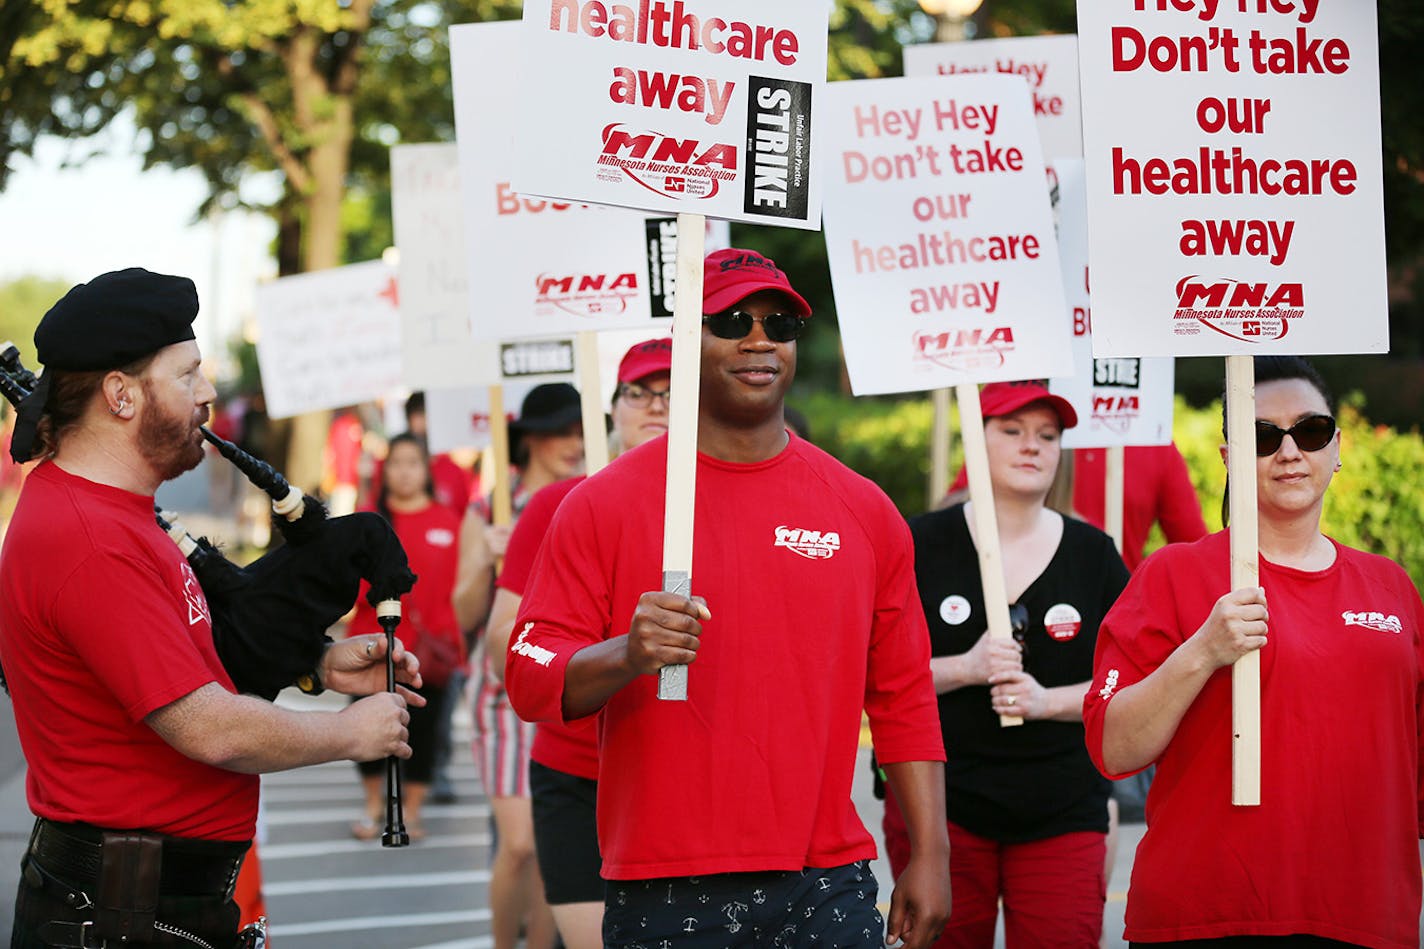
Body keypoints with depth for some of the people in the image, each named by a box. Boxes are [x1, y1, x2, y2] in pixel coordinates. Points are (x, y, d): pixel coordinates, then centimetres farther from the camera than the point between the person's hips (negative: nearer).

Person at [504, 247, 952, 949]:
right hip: (663, 893, -2)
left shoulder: (863, 510, 9)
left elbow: (903, 700, 11)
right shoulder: (605, 504, 1)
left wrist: (931, 855, 4)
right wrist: (625, 656, -23)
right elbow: (530, 678, -3)